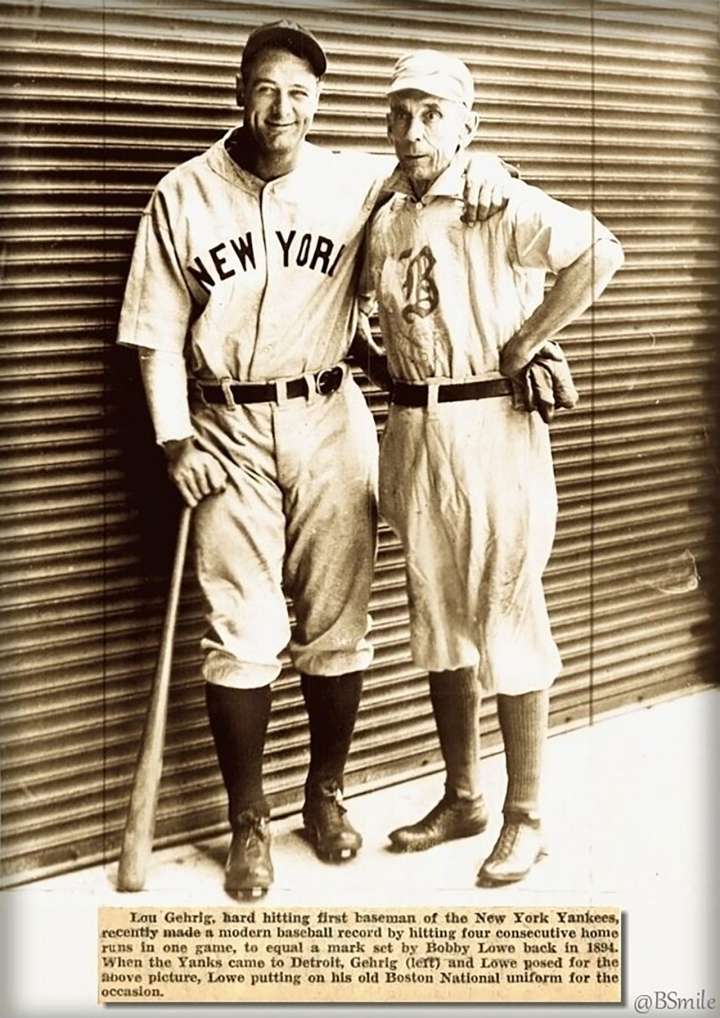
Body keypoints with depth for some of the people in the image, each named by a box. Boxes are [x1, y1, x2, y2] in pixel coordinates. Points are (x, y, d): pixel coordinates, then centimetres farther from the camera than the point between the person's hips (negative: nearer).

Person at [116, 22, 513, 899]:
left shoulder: (354, 183, 2)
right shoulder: (184, 196, 0)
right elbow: (156, 335, 1)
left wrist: (483, 166, -8)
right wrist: (175, 440, -8)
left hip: (330, 425, 2)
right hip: (228, 432, -1)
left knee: (337, 624, 8)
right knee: (242, 632, -2)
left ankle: (326, 793, 27)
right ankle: (247, 822, 13)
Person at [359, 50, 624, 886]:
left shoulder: (499, 204, -10)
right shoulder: (384, 217, 9)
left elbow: (599, 252, -23)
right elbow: (366, 308, 25)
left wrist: (522, 344, -19)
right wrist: (384, 362, 7)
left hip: (492, 430, -7)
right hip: (412, 432, 7)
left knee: (508, 625, 1)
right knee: (438, 624, 14)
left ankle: (525, 817, 14)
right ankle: (462, 796, 30)